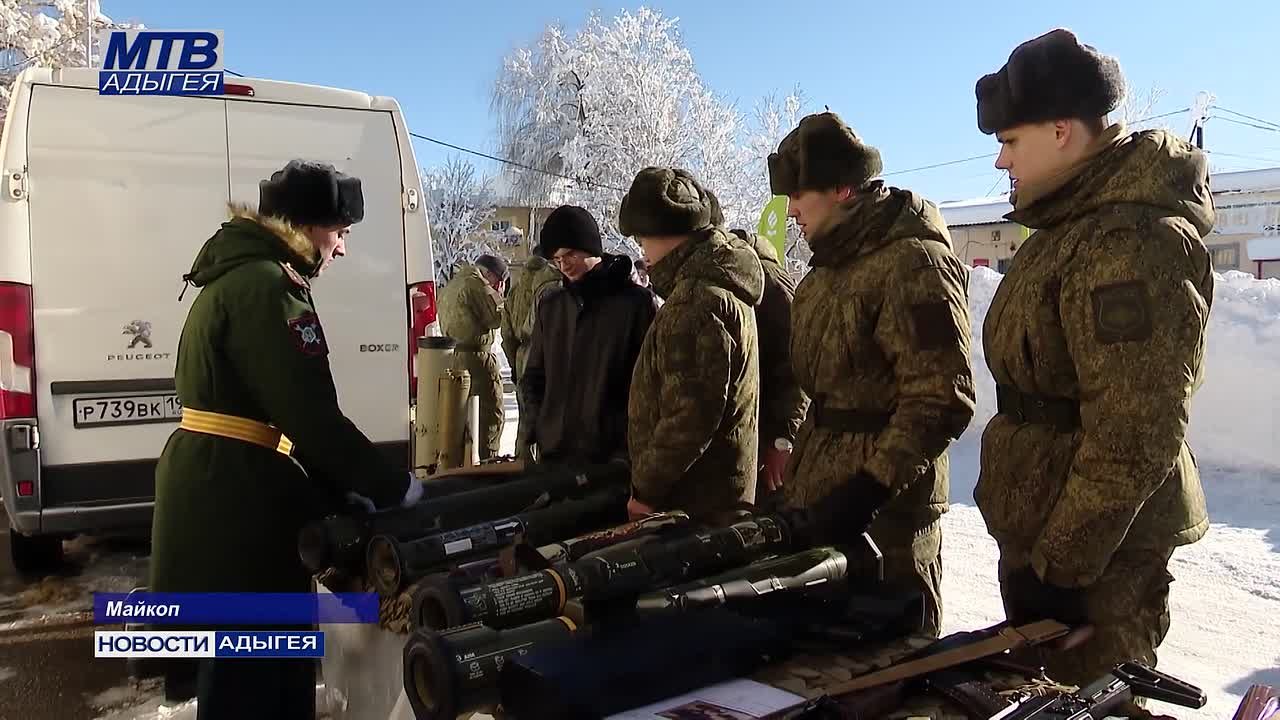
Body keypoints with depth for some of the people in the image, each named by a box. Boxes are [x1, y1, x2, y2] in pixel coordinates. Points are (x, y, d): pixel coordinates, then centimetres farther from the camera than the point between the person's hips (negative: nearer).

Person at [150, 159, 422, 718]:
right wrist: (392, 486, -10)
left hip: (225, 490, 10)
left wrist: (346, 487, 11)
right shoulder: (267, 285, -17)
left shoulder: (239, 276, 16)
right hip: (234, 498, -10)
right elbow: (310, 414, -21)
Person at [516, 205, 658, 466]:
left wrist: (628, 448, -11)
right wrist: (527, 434, 7)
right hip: (552, 452, 5)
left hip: (609, 456, -4)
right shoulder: (550, 305, 12)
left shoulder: (637, 302, -4)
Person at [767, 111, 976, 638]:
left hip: (882, 510, -9)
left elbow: (941, 398, -22)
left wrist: (867, 487, -24)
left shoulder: (913, 262, -17)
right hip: (817, 497, 9)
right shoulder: (833, 263, 14)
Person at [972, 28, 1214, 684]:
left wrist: (1061, 560, -20)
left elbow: (1133, 437, -25)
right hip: (1041, 529, 10)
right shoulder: (1076, 224, 11)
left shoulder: (1133, 242, -22)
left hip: (1093, 554, -10)